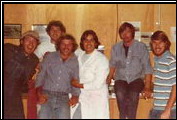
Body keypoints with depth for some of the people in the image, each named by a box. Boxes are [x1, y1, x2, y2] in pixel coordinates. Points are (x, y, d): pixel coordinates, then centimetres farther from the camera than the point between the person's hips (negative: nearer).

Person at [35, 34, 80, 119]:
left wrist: (75, 95, 0)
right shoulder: (49, 57, 10)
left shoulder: (75, 61, 10)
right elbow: (40, 75, 7)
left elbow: (76, 80, 16)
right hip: (47, 96, 0)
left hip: (63, 98, 0)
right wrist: (39, 92, -7)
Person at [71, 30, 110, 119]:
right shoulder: (80, 57, 11)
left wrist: (80, 85, -7)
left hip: (97, 101, -6)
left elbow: (98, 84, -14)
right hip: (82, 99, 6)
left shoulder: (101, 59, -10)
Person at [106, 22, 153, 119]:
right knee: (120, 93, -33)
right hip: (121, 78, 1)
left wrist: (147, 87, -9)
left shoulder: (141, 47, 2)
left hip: (137, 78, -1)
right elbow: (112, 65, 21)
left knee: (133, 94, -34)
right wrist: (109, 78, 3)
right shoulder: (116, 48, 10)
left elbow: (147, 68, 0)